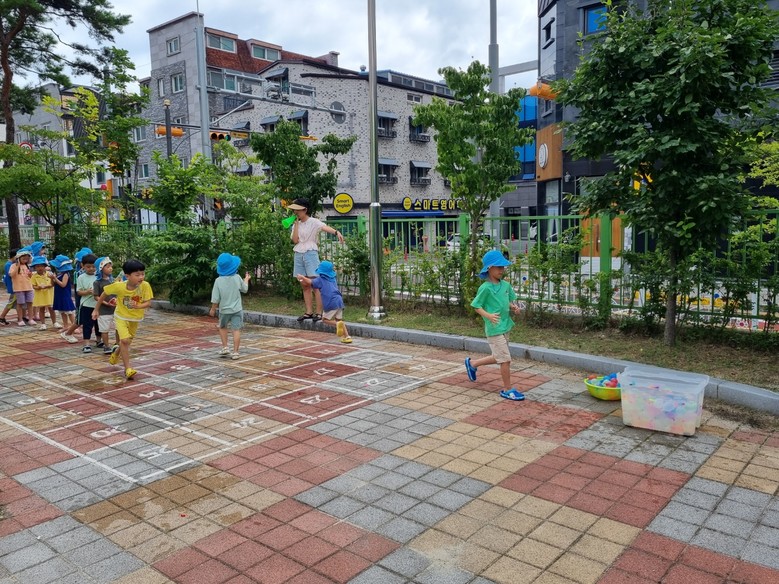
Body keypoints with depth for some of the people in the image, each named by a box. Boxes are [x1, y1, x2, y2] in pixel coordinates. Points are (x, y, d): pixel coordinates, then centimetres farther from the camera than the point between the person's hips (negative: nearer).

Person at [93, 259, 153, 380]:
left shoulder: (145, 286, -26)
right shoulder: (119, 286, -26)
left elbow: (148, 303, -21)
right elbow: (104, 293, -9)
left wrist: (138, 306, -41)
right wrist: (96, 309, -1)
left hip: (135, 318, 3)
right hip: (121, 317, -3)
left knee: (126, 341, 21)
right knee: (125, 340, -20)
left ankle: (115, 354, 54)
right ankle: (128, 369, -9)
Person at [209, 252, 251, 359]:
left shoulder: (218, 281, -13)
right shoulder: (237, 278, -9)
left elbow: (215, 298, -10)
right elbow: (245, 289, 9)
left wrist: (213, 309, 5)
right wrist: (246, 279, 27)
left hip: (224, 310, 0)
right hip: (237, 309, 0)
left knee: (222, 327, 23)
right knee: (236, 329, 1)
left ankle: (225, 347, 17)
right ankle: (235, 352, -1)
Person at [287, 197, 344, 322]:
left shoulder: (313, 222, -3)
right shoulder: (296, 224, 14)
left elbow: (325, 227, -23)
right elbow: (295, 240, 0)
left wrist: (336, 232, -42)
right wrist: (296, 224, -1)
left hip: (311, 253, -6)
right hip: (299, 255, 6)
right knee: (305, 285, 7)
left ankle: (319, 312, -10)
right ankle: (309, 312, 11)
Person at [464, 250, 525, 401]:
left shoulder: (506, 285, 5)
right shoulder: (485, 288, -14)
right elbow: (477, 306, -10)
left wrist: (514, 307, -5)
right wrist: (488, 316, -26)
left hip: (505, 326, 8)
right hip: (494, 329, -8)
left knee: (498, 357, 19)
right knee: (505, 359, -4)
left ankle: (472, 363, 39)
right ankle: (508, 390, 10)